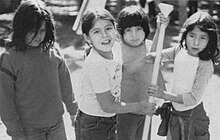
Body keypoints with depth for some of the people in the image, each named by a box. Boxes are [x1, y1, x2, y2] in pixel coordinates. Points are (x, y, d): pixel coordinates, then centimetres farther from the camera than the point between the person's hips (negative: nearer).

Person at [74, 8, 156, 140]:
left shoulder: (111, 53, -3)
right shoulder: (96, 64, -28)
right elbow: (107, 106, -24)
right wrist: (139, 107, -14)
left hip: (110, 122, 8)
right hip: (92, 128, -8)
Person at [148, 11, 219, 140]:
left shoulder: (205, 65, -25)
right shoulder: (180, 50, -7)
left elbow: (193, 98, -25)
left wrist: (164, 95, -26)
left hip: (192, 116, -6)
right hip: (175, 112, 6)